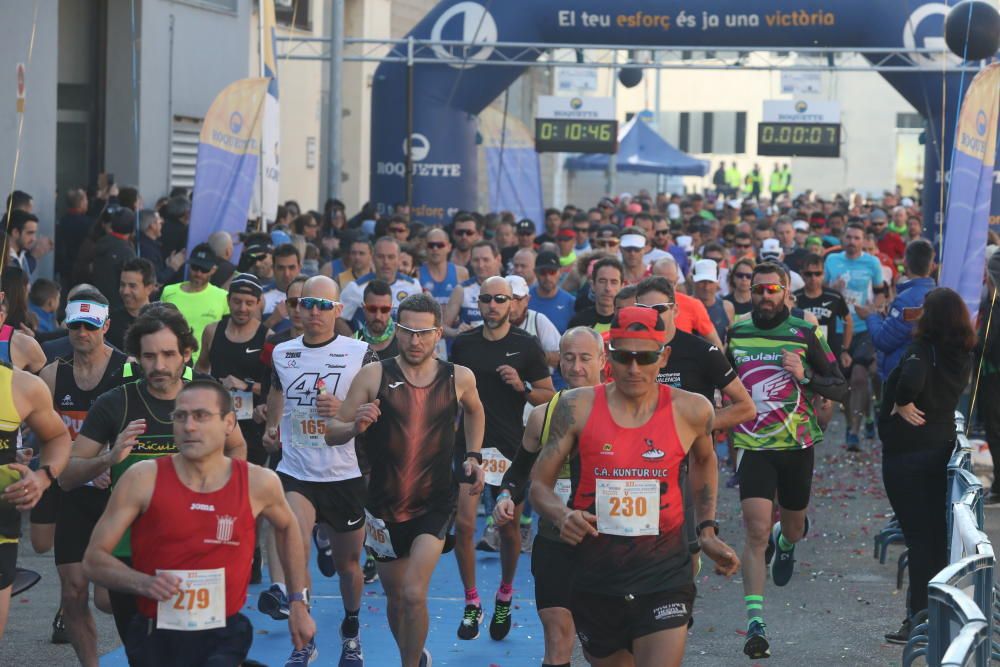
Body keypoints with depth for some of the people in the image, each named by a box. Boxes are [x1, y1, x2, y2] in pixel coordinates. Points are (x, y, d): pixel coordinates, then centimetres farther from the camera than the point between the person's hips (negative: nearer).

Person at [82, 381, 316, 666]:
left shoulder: (257, 483, -5)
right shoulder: (143, 479, -10)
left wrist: (299, 602, 16)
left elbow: (287, 527, 17)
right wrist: (144, 583, -24)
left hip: (223, 636, -1)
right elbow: (94, 559, -6)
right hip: (155, 637, 1)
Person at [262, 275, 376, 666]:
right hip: (295, 472, 1)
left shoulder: (360, 354, -5)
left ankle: (351, 631, 41)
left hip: (346, 475, -1)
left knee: (347, 562, 15)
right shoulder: (282, 354, 6)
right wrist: (272, 425, 19)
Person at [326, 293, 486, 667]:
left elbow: (474, 411, 21)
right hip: (385, 504, 1)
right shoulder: (374, 375, -8)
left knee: (414, 594, -18)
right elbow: (332, 433, -6)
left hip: (435, 502, -1)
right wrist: (355, 427, -26)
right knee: (396, 598, 15)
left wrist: (473, 456, 10)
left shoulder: (459, 378, -3)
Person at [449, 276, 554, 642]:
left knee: (509, 528, 7)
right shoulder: (463, 344, 5)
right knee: (463, 524, -8)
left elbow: (548, 395, 0)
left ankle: (505, 596, 29)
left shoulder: (526, 345, -2)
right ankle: (471, 603, 4)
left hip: (510, 447, -1)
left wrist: (522, 387, -17)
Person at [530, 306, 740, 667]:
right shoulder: (578, 407, -5)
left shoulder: (690, 410, -3)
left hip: (664, 573, -1)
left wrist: (707, 530, 13)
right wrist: (562, 515, -22)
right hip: (594, 573, 1)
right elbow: (539, 483, -1)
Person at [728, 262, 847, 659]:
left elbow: (840, 388, -4)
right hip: (752, 445, 0)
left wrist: (805, 376, -21)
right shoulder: (737, 331, 3)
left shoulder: (804, 334, -5)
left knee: (793, 528, 18)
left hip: (797, 446, 0)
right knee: (756, 532, -13)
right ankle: (755, 625, -14)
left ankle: (785, 543, 58)